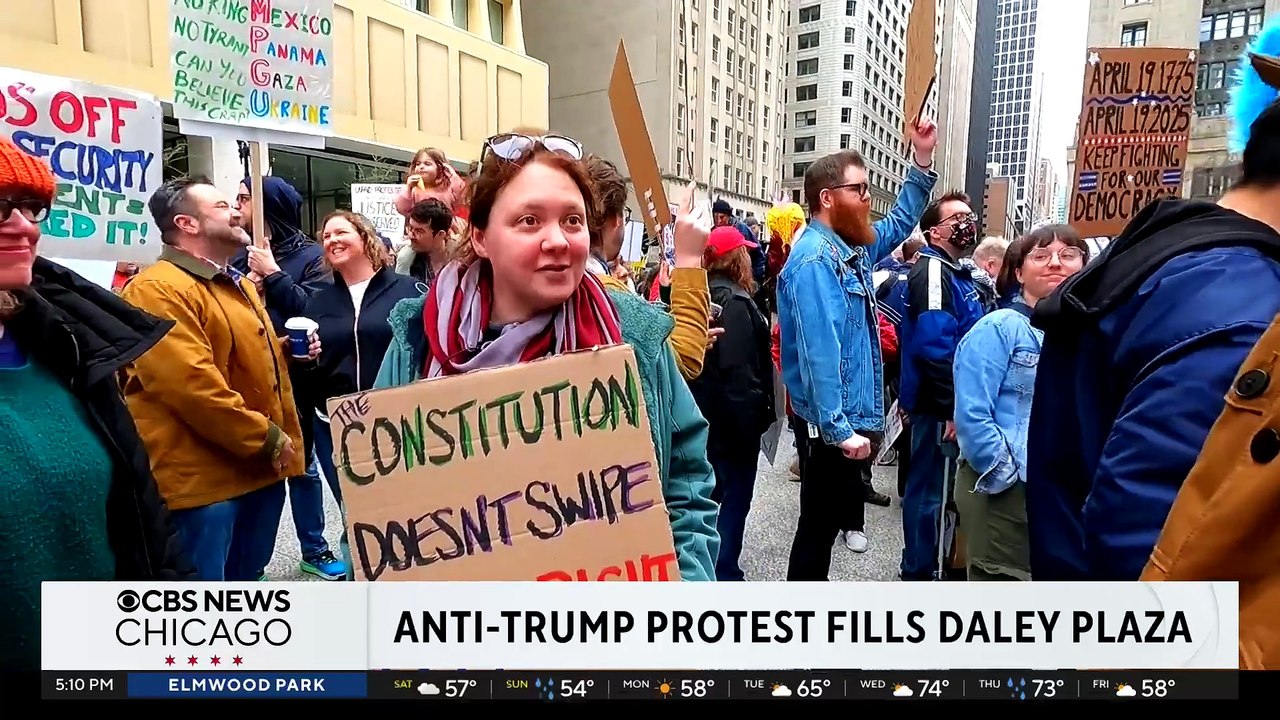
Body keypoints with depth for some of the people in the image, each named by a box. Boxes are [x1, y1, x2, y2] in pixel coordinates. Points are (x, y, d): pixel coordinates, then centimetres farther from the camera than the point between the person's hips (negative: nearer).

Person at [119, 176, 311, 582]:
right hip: (202, 475, -9)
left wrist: (286, 350, 11)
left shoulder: (238, 285, 19)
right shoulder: (157, 290, -14)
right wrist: (265, 438, -19)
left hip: (260, 468, 9)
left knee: (247, 581, 21)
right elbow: (192, 384, -24)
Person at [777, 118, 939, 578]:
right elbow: (820, 352, -27)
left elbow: (899, 224, 29)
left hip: (850, 415, 10)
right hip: (830, 423, -10)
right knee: (819, 522, 2)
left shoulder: (853, 249, 10)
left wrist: (923, 162, 19)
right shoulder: (814, 259, -20)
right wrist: (838, 428, -28)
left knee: (827, 518, 20)